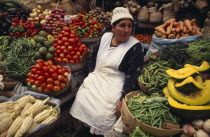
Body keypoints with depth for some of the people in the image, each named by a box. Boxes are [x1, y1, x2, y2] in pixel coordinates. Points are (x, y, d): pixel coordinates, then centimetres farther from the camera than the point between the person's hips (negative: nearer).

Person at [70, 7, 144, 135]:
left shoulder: (135, 47, -10)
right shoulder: (105, 37, 6)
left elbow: (133, 77, -13)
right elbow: (93, 59, 16)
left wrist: (123, 100, -19)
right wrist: (91, 77, 4)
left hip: (115, 84, -4)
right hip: (96, 78, 5)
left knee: (101, 113, -21)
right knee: (81, 101, -12)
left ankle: (99, 131, 10)